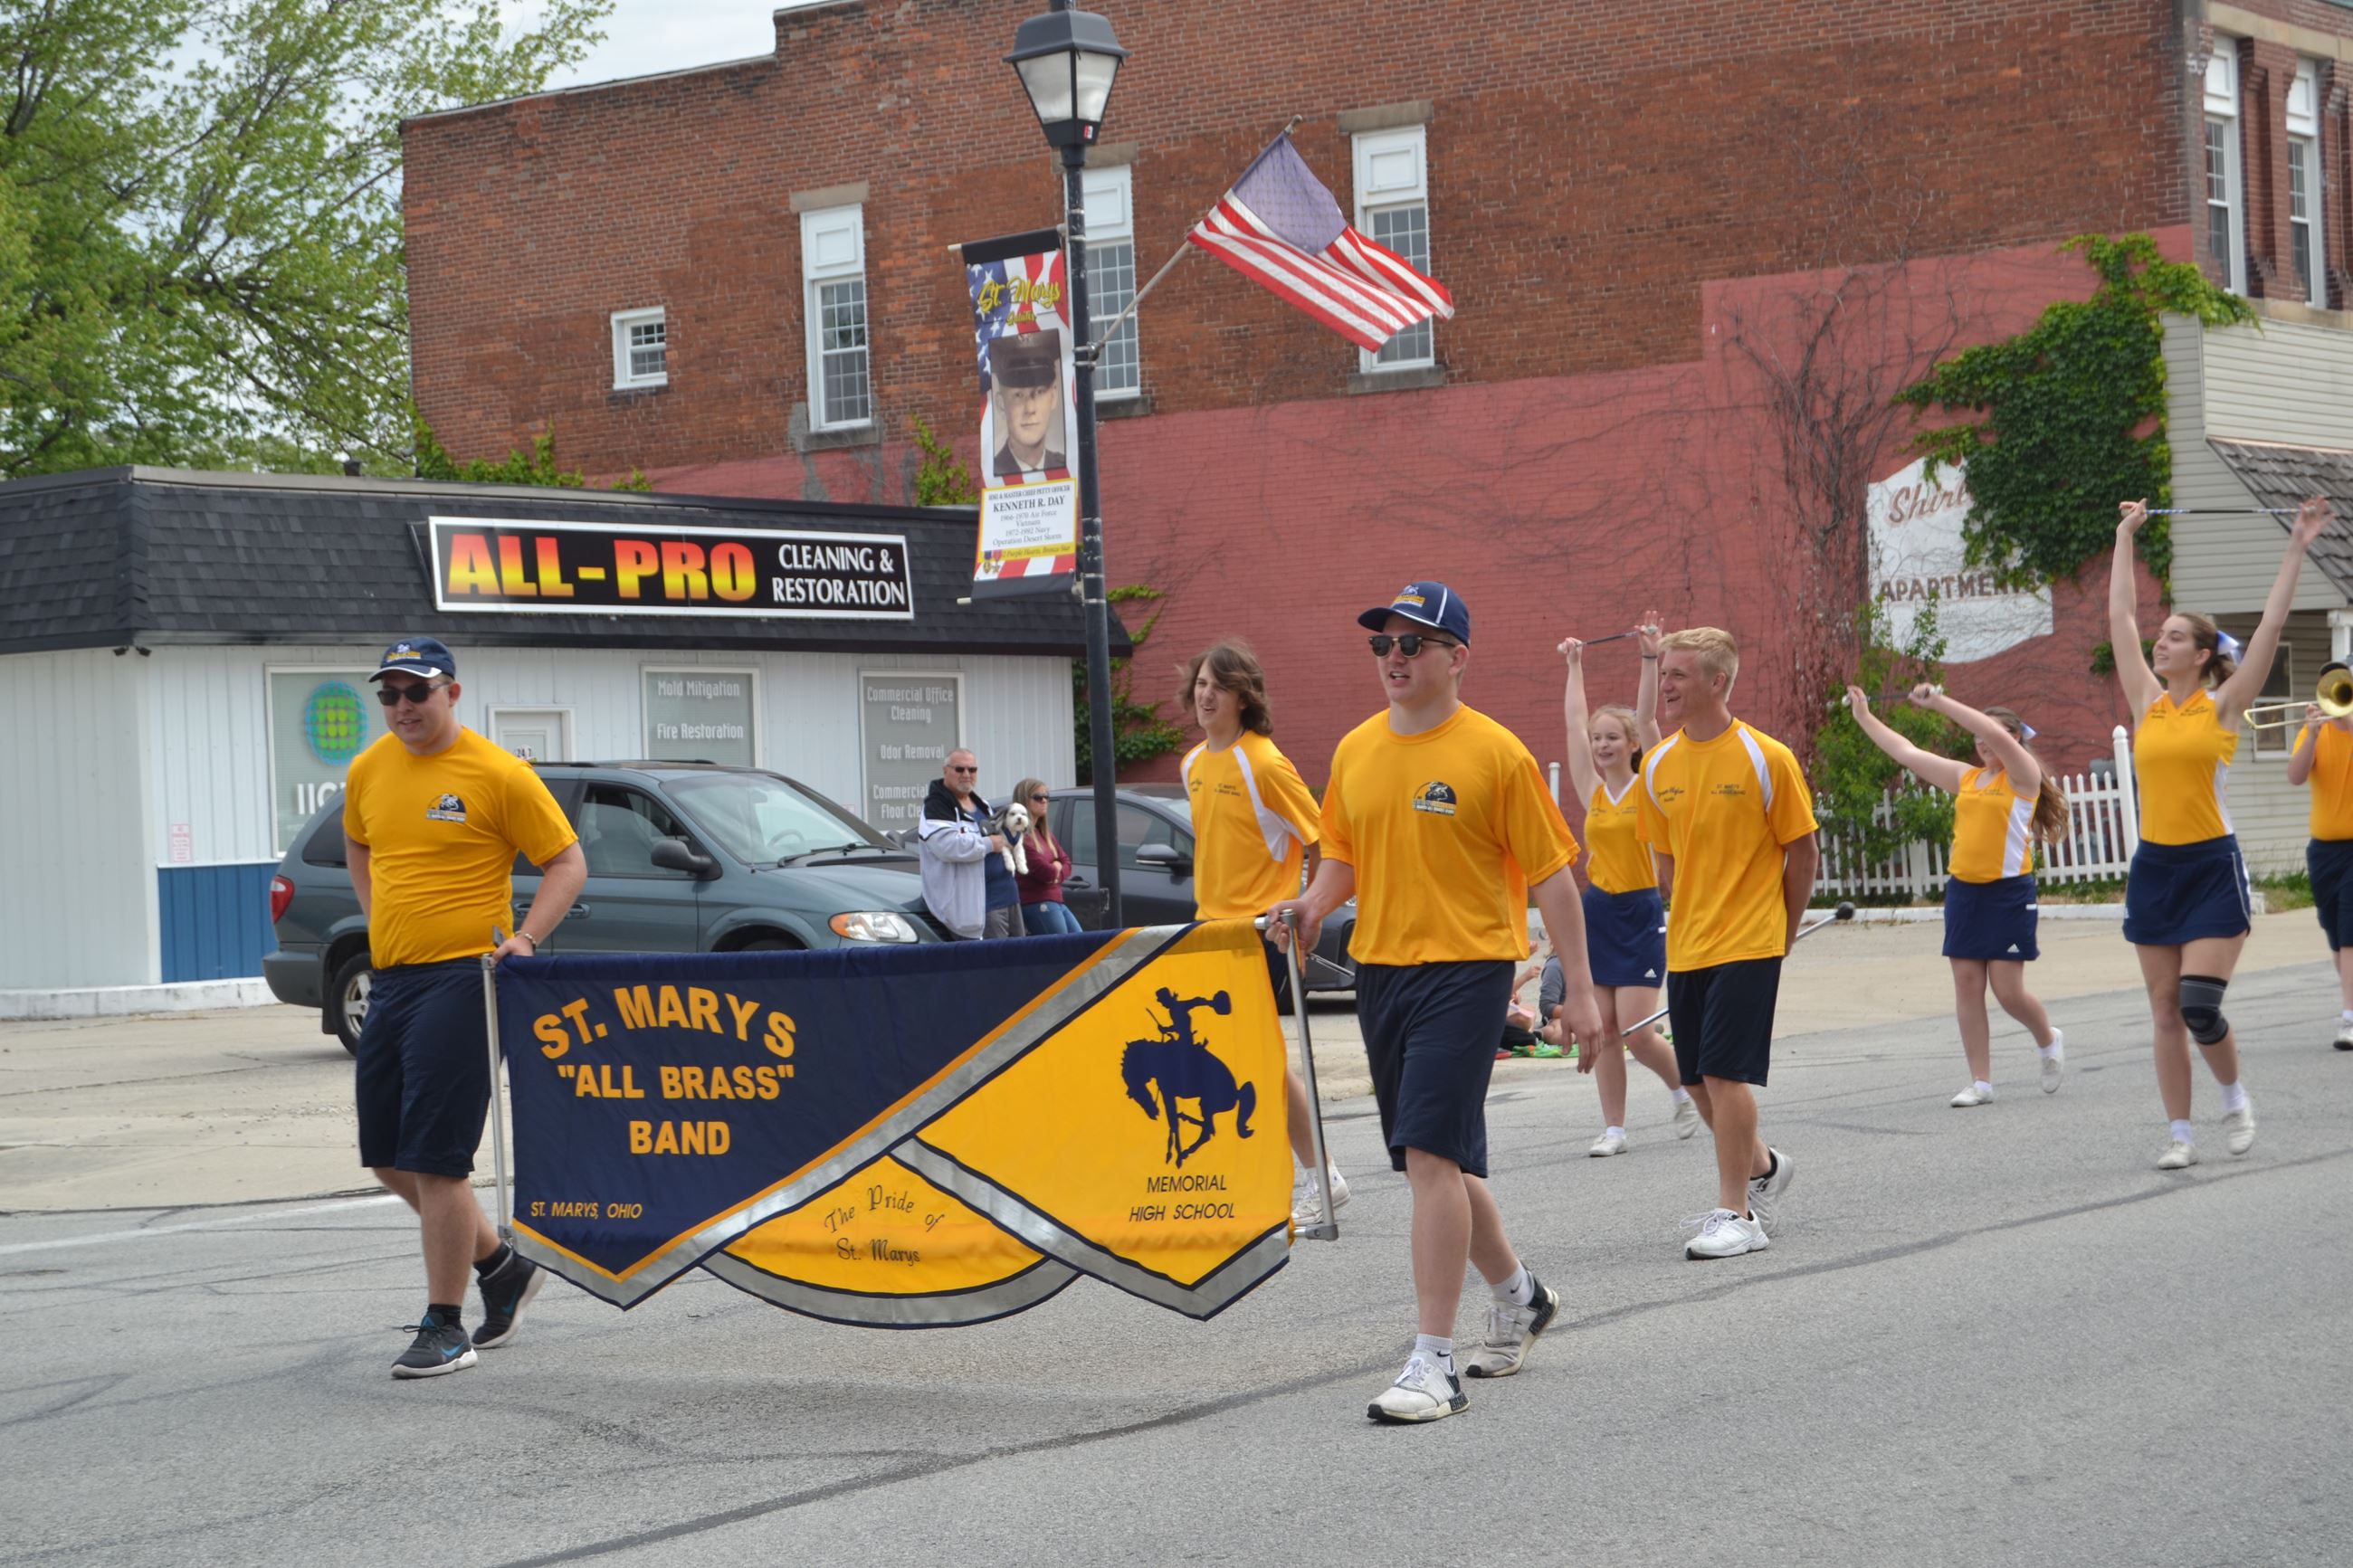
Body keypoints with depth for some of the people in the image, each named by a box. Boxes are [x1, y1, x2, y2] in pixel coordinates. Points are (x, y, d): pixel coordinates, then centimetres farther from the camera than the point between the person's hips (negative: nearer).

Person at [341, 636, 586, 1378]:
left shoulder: (496, 775, -9)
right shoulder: (368, 772, 9)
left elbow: (567, 862, -3)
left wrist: (525, 938, -15)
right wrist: (384, 921, 16)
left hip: (460, 977, -7)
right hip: (390, 980, 7)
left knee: (434, 1159, -9)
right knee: (388, 1155, 11)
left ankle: (445, 1328, 0)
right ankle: (502, 1267, 29)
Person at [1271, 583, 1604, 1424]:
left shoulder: (1495, 753, -8)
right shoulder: (1355, 751, 9)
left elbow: (1550, 873, -5)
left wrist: (1579, 989, -6)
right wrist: (1314, 903, -1)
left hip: (1465, 968, -7)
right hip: (1379, 967, 7)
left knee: (1431, 1154, -16)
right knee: (1440, 1159, 16)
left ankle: (1434, 1365, -13)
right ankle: (1518, 1295, 40)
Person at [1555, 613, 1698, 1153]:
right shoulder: (1593, 792, 6)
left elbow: (1647, 718, -12)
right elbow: (1574, 721, 11)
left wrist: (1651, 658, -18)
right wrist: (1574, 666, 16)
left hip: (1641, 914, -5)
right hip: (1597, 911, 5)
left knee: (1636, 1031, -9)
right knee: (1602, 1031, 3)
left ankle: (1683, 1088, 18)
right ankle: (1613, 1128, 9)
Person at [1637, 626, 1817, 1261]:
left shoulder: (1766, 759, -9)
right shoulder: (1658, 765, 5)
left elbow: (1804, 854, -2)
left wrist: (1779, 934, 3)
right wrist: (1691, 920, 11)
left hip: (1748, 945, -6)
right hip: (1685, 946, 6)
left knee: (1724, 1072, -11)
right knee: (1699, 1079, 10)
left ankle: (1736, 1214, -3)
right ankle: (1765, 1167, 35)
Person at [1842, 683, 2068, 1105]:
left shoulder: (2022, 775, -3)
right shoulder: (1966, 777, 14)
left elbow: (1997, 735, -21)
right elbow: (1907, 753, 17)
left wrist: (1940, 703, -24)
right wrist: (1864, 717, 16)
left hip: (2008, 892, -6)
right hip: (1964, 890, 6)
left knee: (2008, 989, -5)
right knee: (1967, 984, 1)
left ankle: (2049, 1042, 25)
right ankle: (1980, 1082, 6)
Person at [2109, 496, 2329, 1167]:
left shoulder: (2222, 705, -2)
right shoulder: (2147, 704, 7)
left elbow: (2271, 626, -6)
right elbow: (2119, 618, 13)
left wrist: (2297, 550, -7)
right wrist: (2126, 538, 17)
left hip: (2213, 868, -4)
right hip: (2153, 867, 4)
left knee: (2199, 1006, -12)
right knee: (2165, 1012, 4)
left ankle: (2235, 1096, 14)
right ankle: (2181, 1133, 11)